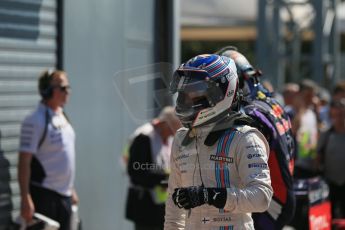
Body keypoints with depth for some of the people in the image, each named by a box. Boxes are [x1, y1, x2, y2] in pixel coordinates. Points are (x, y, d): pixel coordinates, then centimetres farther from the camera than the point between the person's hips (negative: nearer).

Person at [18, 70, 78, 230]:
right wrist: (26, 198, -22)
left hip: (63, 194, 8)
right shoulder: (35, 121, -15)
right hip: (43, 194, -8)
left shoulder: (62, 117, 11)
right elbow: (24, 162, -17)